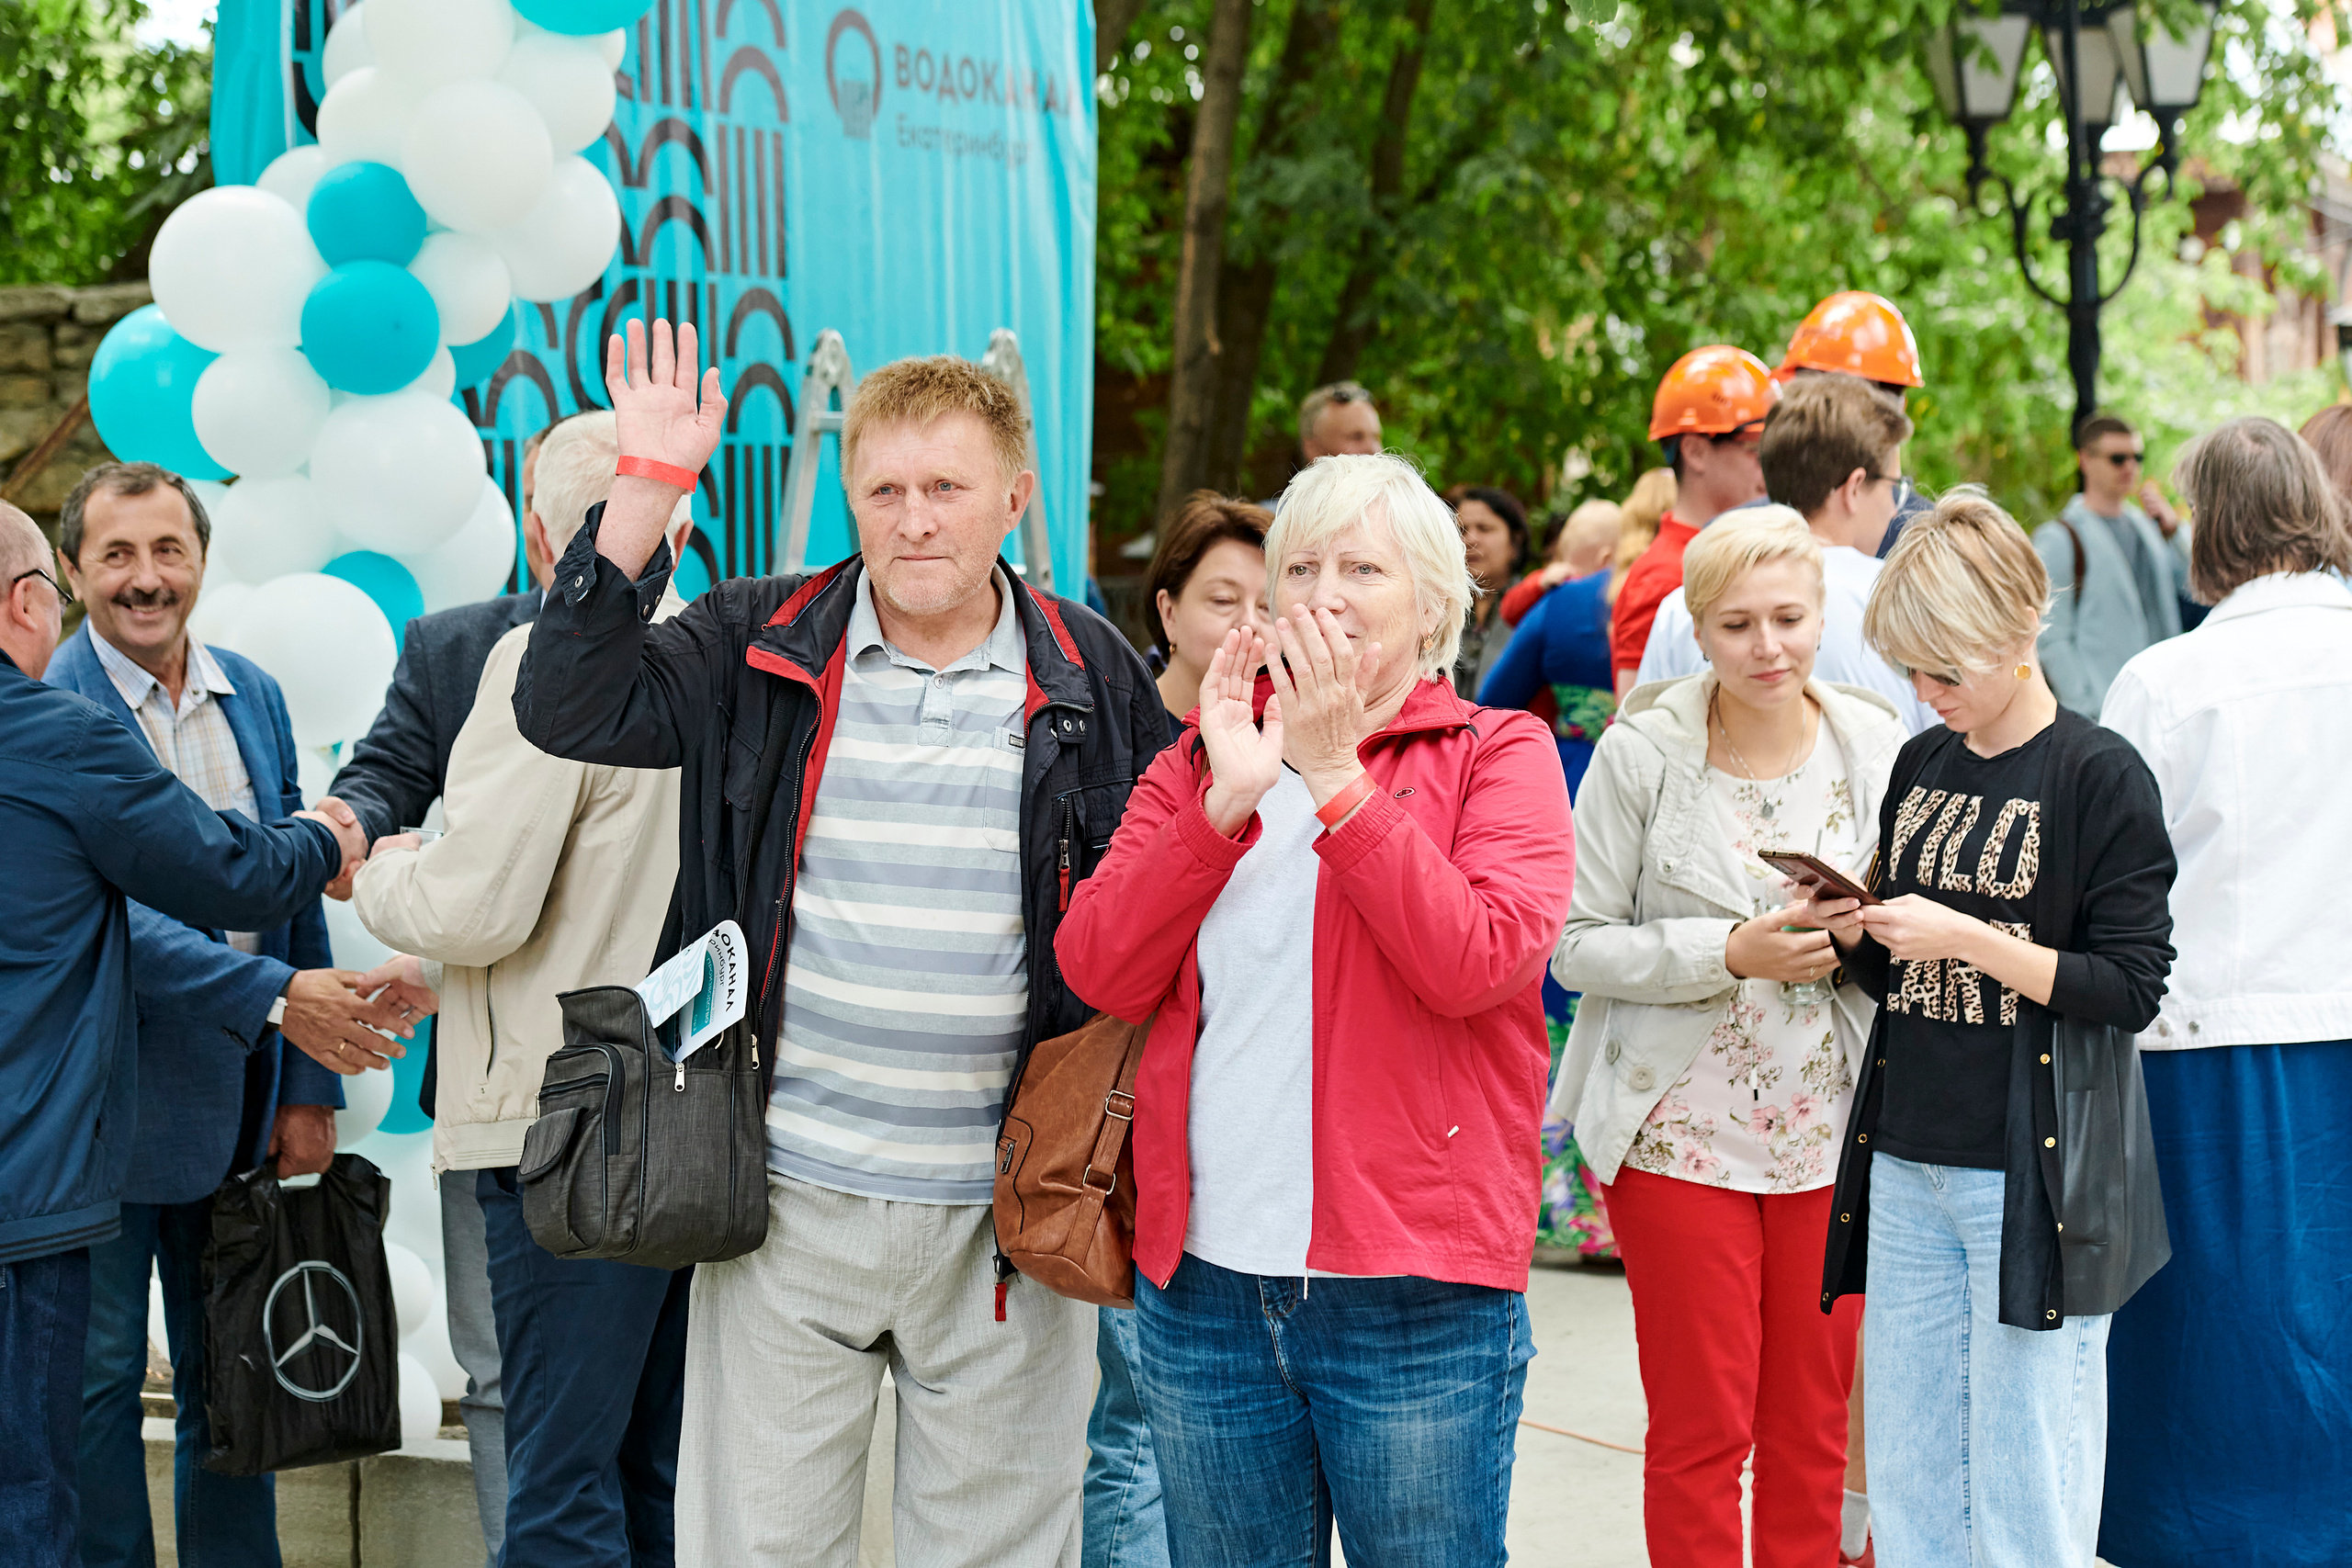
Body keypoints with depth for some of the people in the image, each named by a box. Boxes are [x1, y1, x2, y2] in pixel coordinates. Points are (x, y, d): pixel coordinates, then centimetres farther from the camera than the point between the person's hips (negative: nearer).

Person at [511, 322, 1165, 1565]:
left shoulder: (1091, 678, 4)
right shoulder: (761, 649, 2)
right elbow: (566, 709, -10)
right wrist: (646, 490, -15)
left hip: (1007, 1219, 1)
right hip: (791, 1195, 0)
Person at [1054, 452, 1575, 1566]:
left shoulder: (1497, 754, 1)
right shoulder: (1200, 760, 12)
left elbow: (1474, 962, -17)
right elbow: (1098, 972, -2)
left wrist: (1335, 778, -14)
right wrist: (1228, 797, -11)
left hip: (1414, 1303, -4)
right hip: (1203, 1283, 4)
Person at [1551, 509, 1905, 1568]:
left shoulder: (1875, 747, 1)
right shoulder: (1641, 754, -8)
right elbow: (1578, 947, -8)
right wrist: (1731, 953, -20)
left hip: (1831, 1128, 3)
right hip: (1682, 1129, -3)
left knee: (1813, 1423, 10)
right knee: (1701, 1424, 2)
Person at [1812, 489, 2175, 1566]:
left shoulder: (2100, 777, -6)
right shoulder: (1920, 767, 13)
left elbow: (2130, 986, -10)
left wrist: (1971, 939, -18)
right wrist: (1854, 933, -2)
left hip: (2034, 1174, -6)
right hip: (1906, 1164, 6)